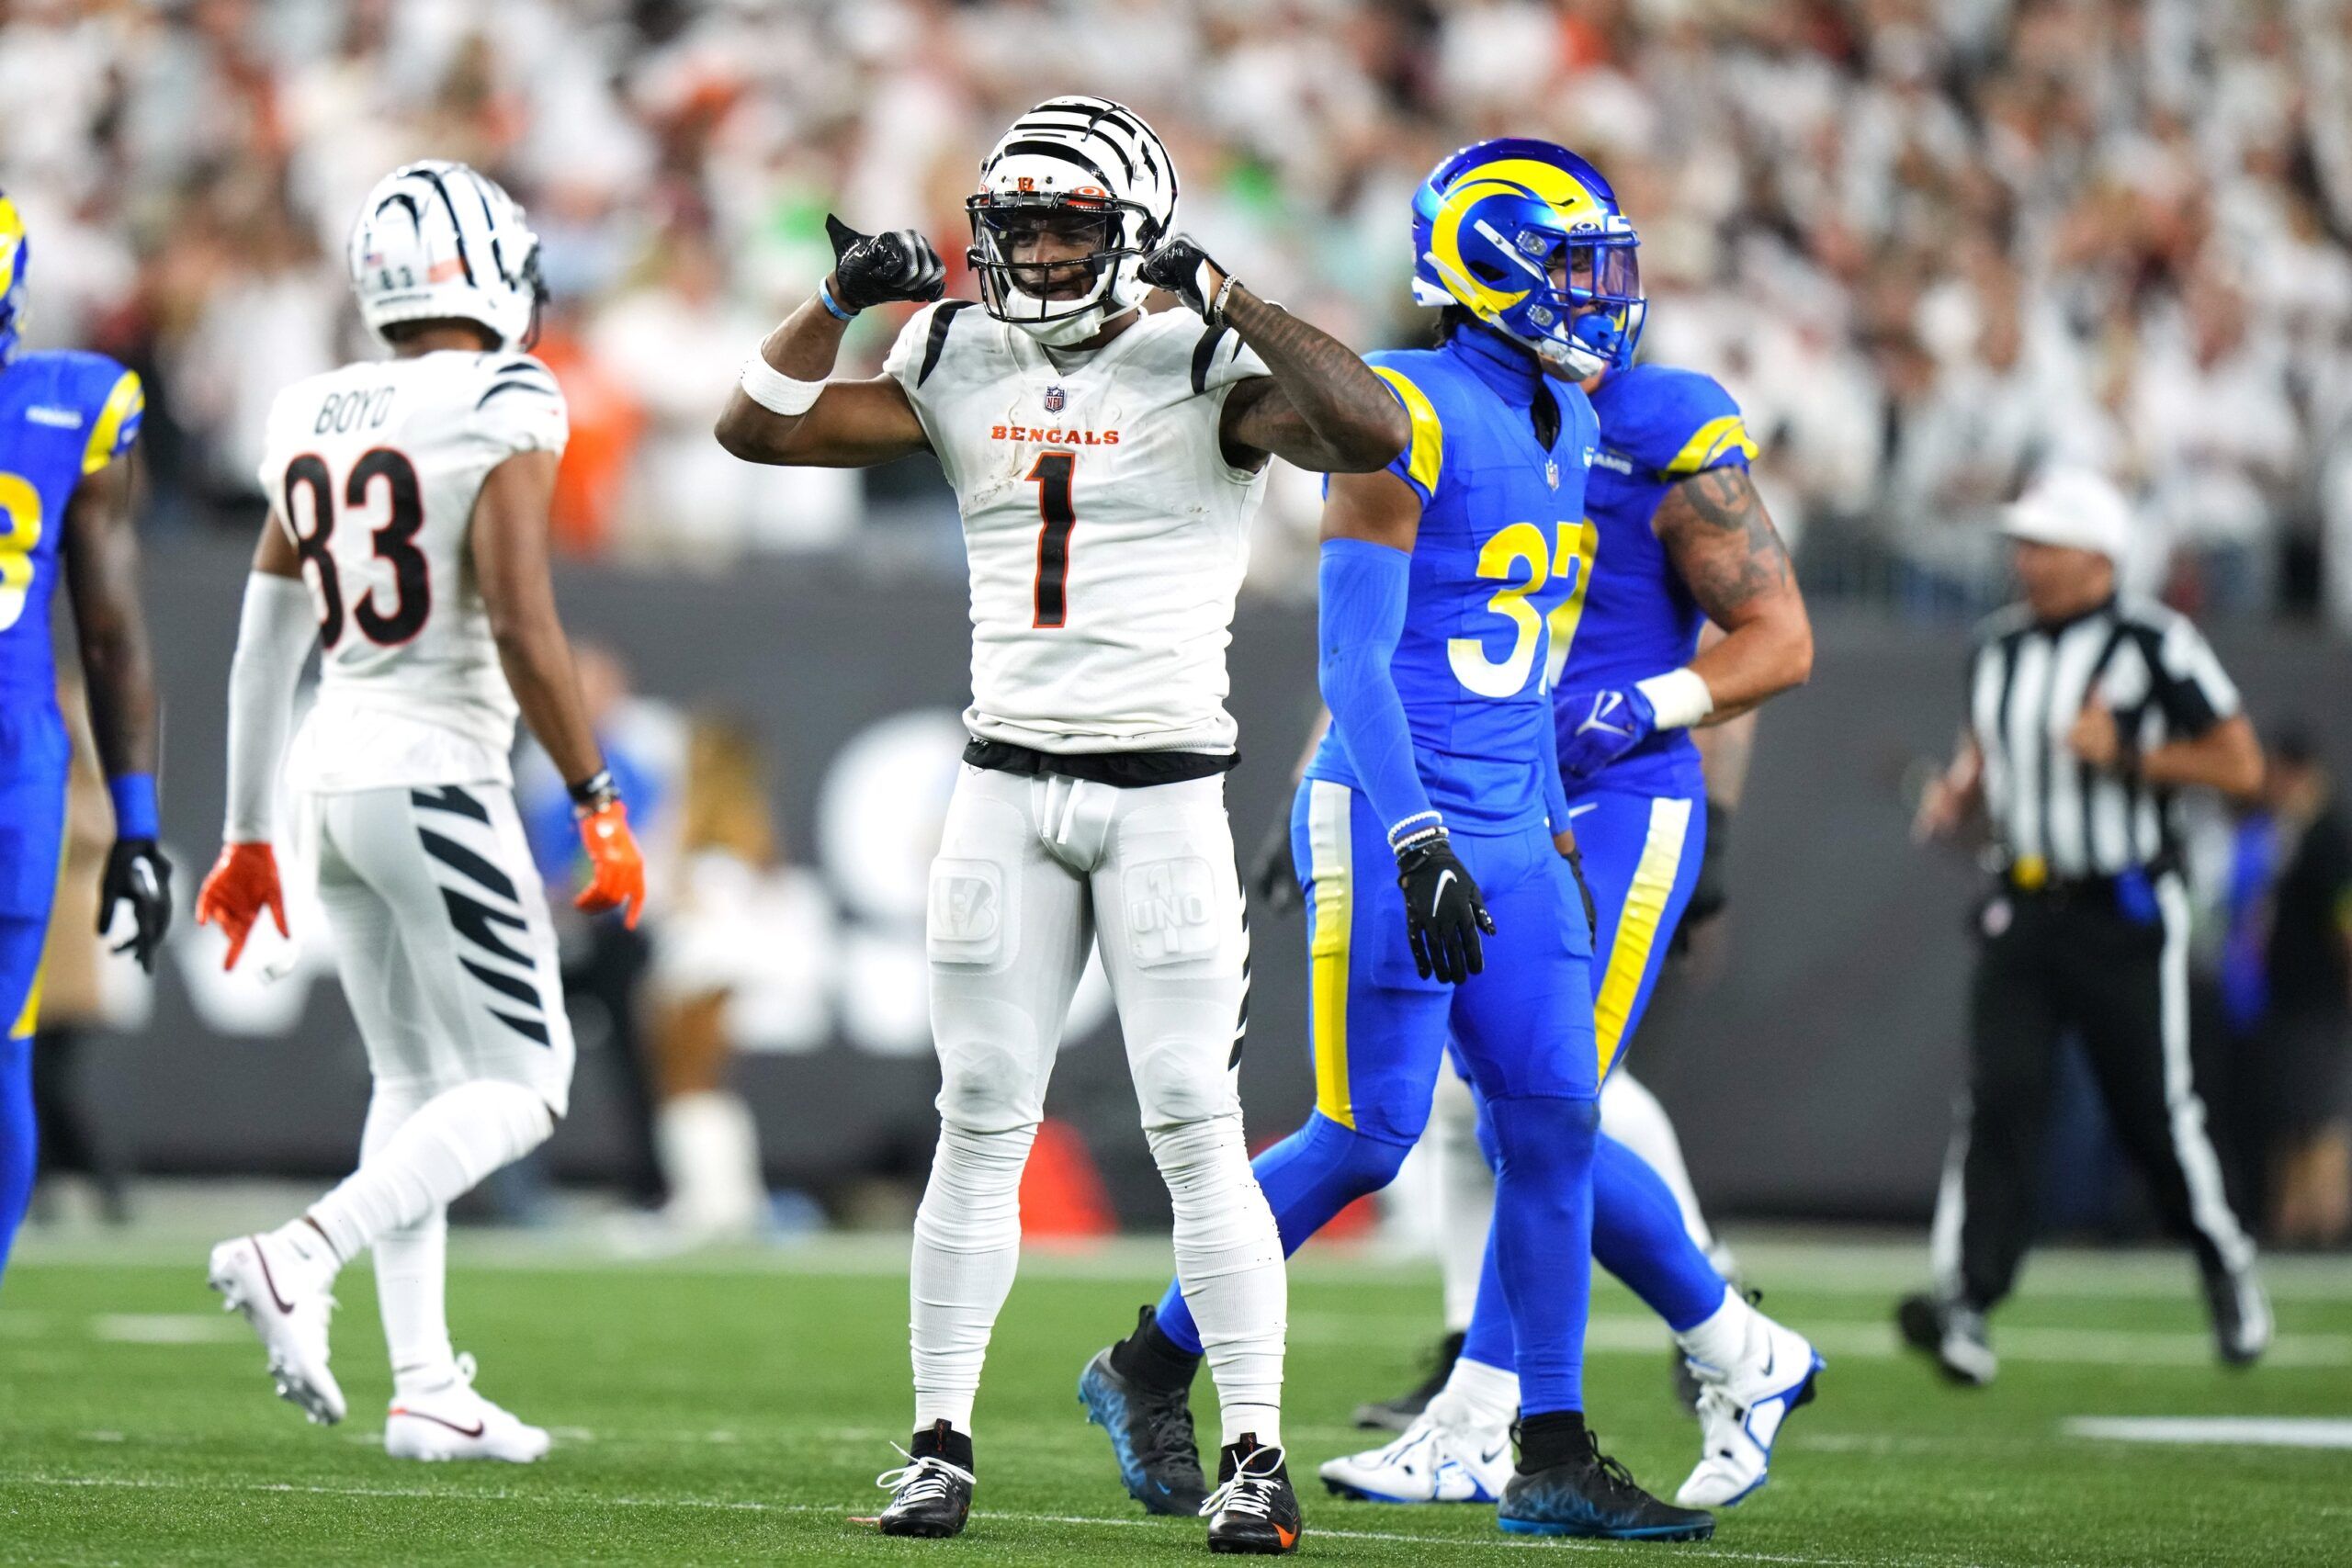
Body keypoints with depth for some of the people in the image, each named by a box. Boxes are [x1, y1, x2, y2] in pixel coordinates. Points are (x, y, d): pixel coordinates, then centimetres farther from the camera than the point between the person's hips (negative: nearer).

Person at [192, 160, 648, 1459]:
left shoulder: (312, 423, 10)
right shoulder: (500, 412, -11)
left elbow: (263, 647, 15)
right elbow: (523, 631, -19)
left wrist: (247, 837, 23)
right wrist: (598, 803, -11)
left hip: (329, 772, 7)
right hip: (434, 778, -7)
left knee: (414, 1082, 15)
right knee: (520, 1084, 0)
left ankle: (426, 1389, 12)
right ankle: (301, 1257, -17)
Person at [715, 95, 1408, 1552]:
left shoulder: (1205, 373, -6)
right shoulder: (961, 367, 7)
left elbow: (1373, 433, -23)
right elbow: (757, 427, 9)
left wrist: (1225, 298, -22)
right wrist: (845, 298, -4)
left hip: (1166, 788, -4)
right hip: (1009, 783, 4)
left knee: (1196, 1129, -5)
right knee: (982, 1124, 5)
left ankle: (1256, 1455, -1)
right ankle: (942, 1442, 11)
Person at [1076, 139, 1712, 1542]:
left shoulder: (1564, 426, 13)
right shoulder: (1409, 418, -14)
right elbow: (1353, 660, -18)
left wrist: (1555, 838, 21)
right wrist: (1422, 847, -25)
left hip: (1508, 832, 8)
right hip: (1390, 817, -8)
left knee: (1555, 1124, 1)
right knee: (1367, 1138, -8)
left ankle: (1555, 1462, 5)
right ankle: (1152, 1367, 11)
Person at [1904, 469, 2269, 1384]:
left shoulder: (2153, 646, -8)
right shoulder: (1997, 649, 10)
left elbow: (2240, 766, -7)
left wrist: (2125, 756, -18)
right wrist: (1956, 797, 4)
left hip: (2126, 916, -4)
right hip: (2023, 911, 4)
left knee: (2155, 1109, 2)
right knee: (1998, 1098, -10)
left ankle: (2225, 1262, 28)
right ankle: (1964, 1301, -19)